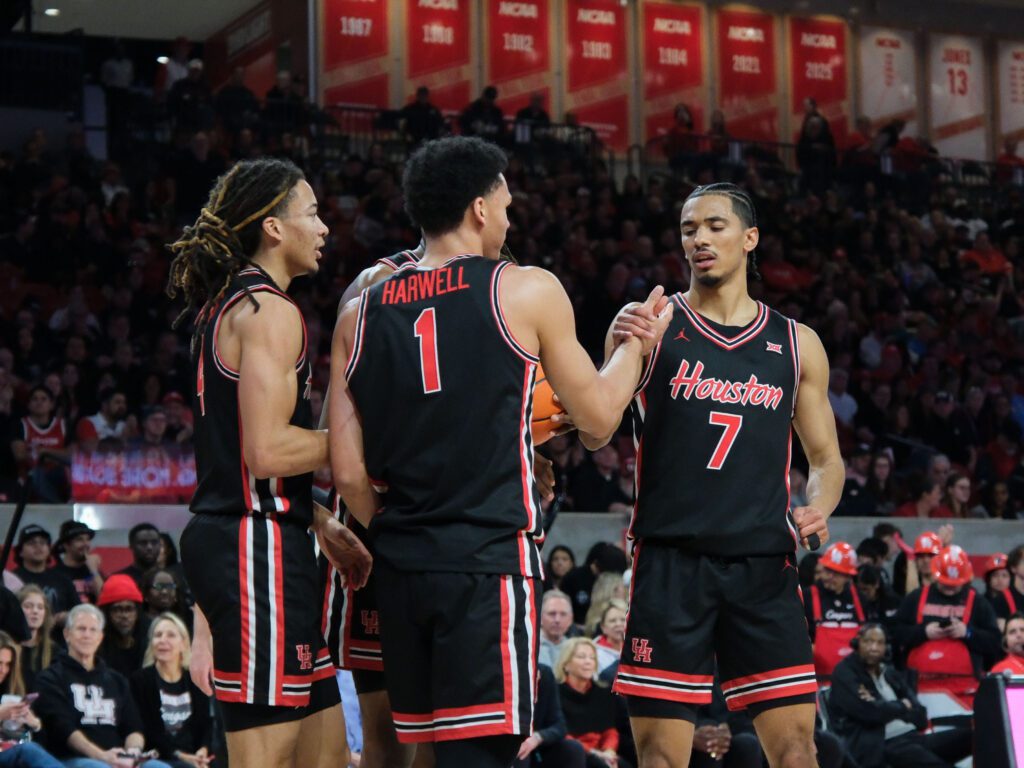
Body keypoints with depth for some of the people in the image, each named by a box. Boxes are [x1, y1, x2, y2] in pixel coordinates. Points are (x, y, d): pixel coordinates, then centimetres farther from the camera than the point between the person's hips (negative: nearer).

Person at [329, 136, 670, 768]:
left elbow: (348, 472, 6)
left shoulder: (359, 315, 9)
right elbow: (598, 413, 7)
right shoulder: (527, 291, -2)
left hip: (401, 567, 5)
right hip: (491, 560, -5)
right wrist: (637, 341, 24)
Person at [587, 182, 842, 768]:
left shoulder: (797, 344, 12)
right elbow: (594, 437, 1)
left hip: (764, 565, 2)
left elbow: (826, 458, 18)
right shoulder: (649, 325, 5)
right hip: (671, 563, -2)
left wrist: (818, 508, -5)